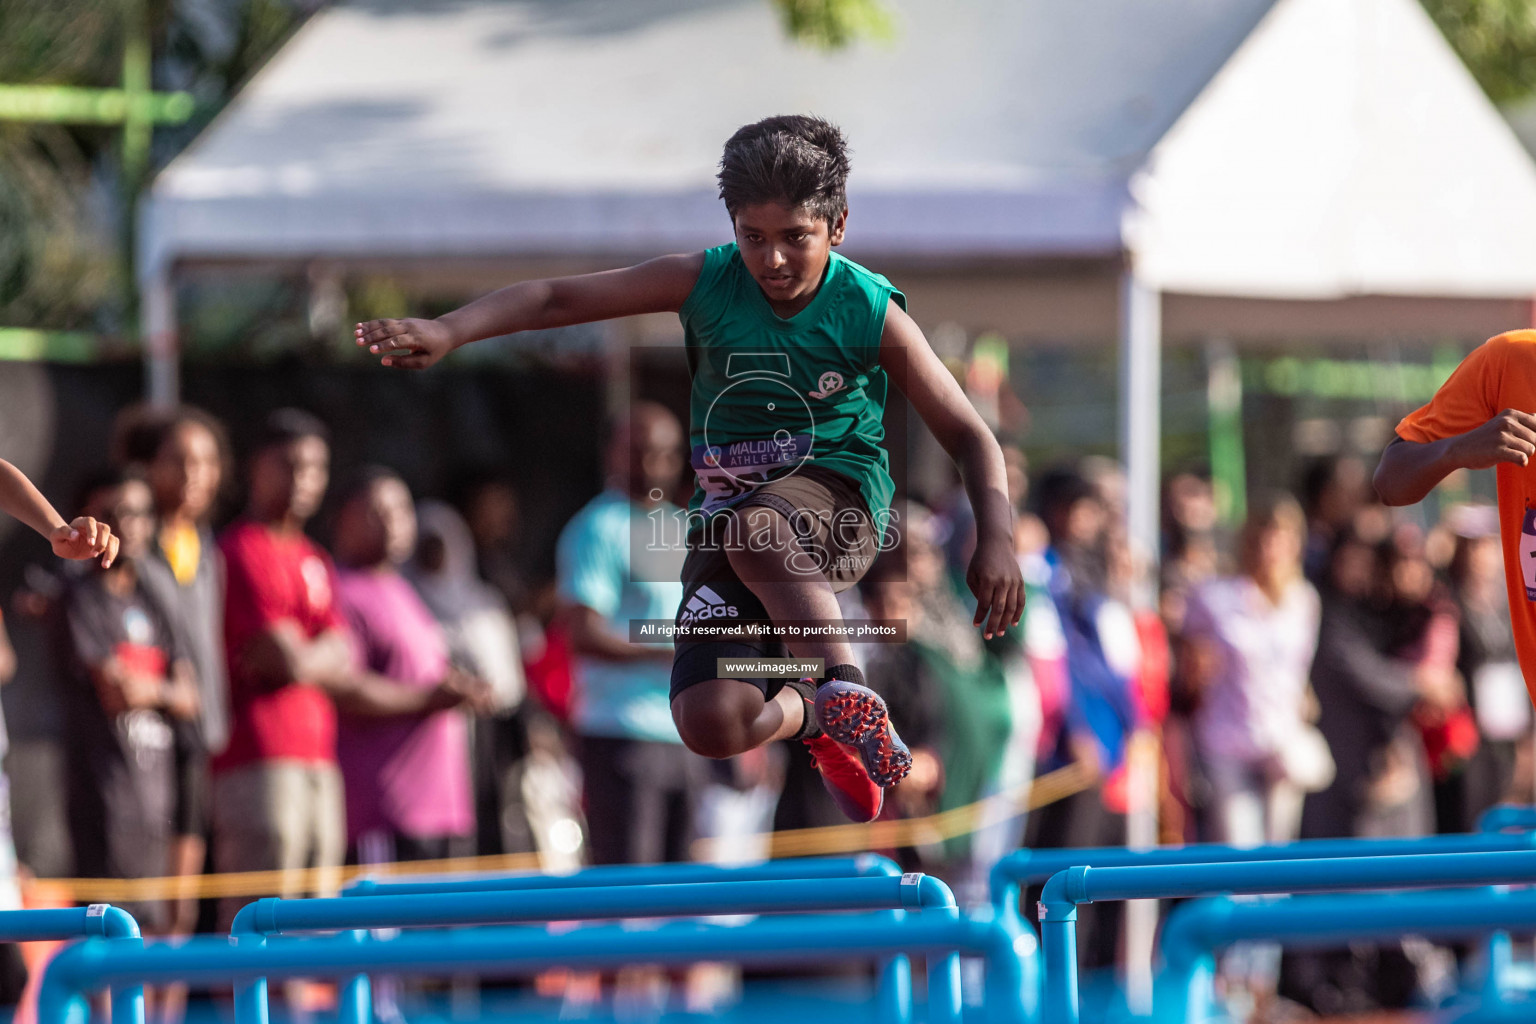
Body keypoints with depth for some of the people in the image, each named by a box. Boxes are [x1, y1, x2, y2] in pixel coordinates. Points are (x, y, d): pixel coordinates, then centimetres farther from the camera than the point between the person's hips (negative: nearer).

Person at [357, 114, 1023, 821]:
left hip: (837, 497, -3)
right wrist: (448, 331, -21)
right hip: (725, 512, 3)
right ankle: (811, 711, 17)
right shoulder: (705, 283, -5)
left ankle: (848, 693, -28)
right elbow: (558, 299, -6)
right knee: (709, 723, -17)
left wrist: (996, 537, -21)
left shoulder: (871, 314, -8)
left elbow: (969, 437, -4)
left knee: (756, 534, -41)